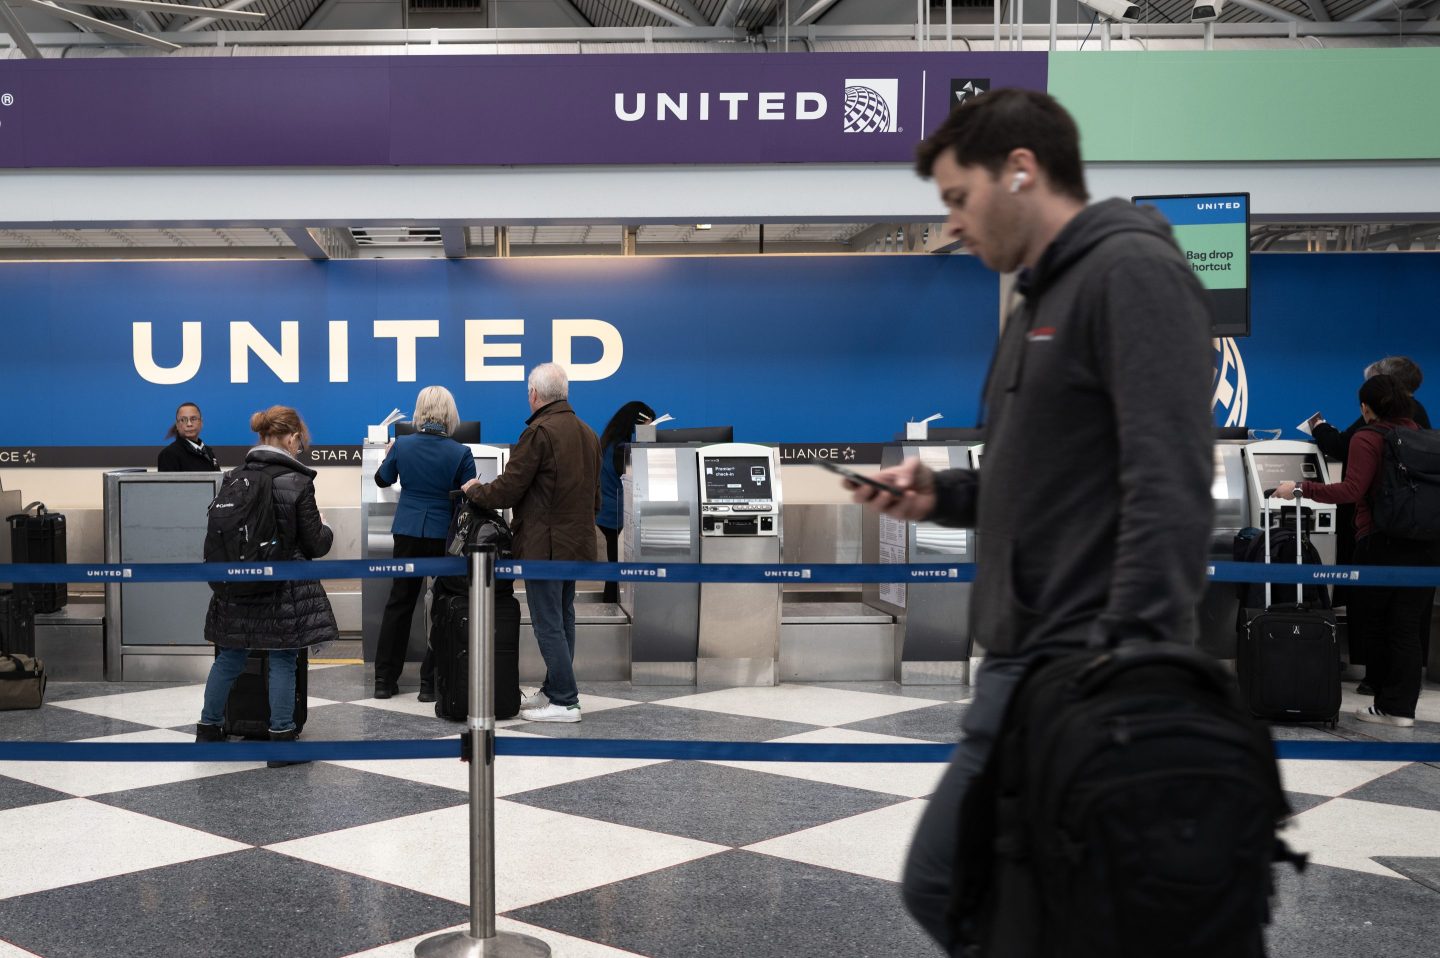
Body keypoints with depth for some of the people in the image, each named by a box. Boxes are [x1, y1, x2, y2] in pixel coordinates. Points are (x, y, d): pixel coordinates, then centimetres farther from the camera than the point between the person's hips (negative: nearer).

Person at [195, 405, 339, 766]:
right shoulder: (298, 482, -13)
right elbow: (315, 545, -7)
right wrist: (325, 529, 14)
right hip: (285, 588, -5)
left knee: (229, 657, 16)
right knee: (282, 661, 4)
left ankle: (208, 728, 28)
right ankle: (281, 738, 9)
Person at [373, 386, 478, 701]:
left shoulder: (402, 445, -4)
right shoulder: (460, 453, -12)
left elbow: (382, 480, 13)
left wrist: (389, 455, 32)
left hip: (407, 532, 3)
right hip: (444, 534, -3)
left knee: (399, 603, 13)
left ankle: (385, 679, 16)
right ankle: (430, 682, 6)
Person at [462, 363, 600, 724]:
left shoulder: (539, 432, -16)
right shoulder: (588, 433, 11)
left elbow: (507, 490, -14)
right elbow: (595, 496, 17)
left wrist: (474, 490, 4)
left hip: (545, 544, -9)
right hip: (577, 541, 9)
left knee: (549, 624, -2)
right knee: (563, 619, 16)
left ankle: (565, 702, 1)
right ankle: (555, 690, 25)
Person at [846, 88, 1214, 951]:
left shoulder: (1133, 270, -10)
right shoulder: (1040, 302, 20)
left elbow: (1165, 484, -20)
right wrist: (941, 494, 9)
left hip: (1087, 664, -9)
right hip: (1031, 658, 10)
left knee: (947, 883, -6)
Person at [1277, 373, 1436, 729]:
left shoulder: (1367, 439, -8)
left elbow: (1352, 490, -16)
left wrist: (1300, 489, -12)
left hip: (1380, 542, -5)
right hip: (1422, 545, 5)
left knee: (1374, 626, 7)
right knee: (1407, 628, 6)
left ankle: (1387, 704, 11)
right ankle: (1401, 706, 6)